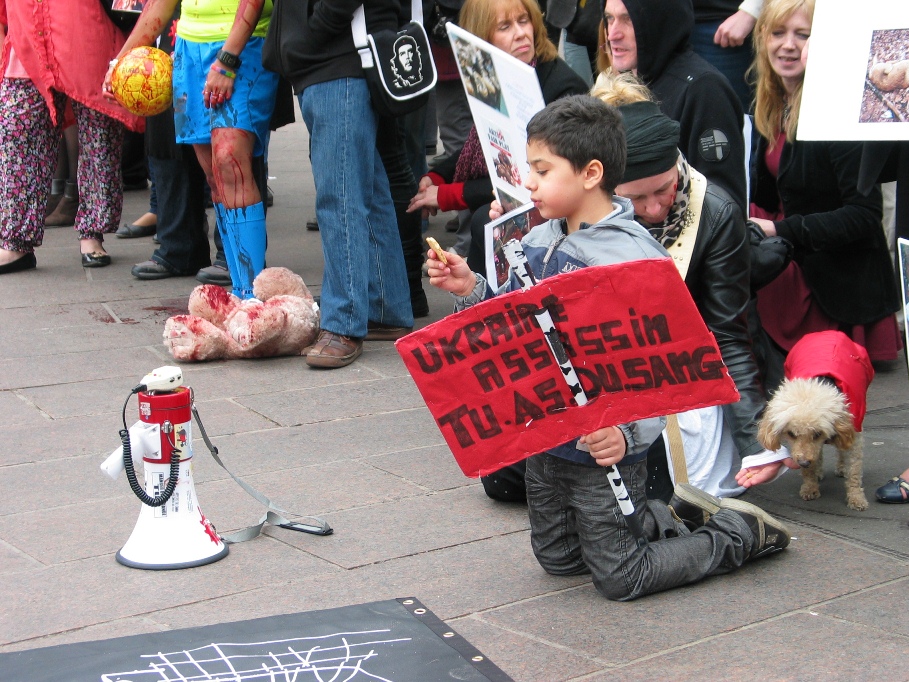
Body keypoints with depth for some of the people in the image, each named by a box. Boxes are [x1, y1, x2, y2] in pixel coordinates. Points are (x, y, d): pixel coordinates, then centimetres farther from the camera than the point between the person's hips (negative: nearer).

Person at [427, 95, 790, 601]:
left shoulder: (635, 259, -22)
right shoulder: (538, 243, 1)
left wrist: (629, 432, -38)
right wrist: (470, 289, -7)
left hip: (604, 447, -8)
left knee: (619, 580, 3)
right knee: (558, 559, 23)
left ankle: (741, 533, 22)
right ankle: (669, 518, 39)